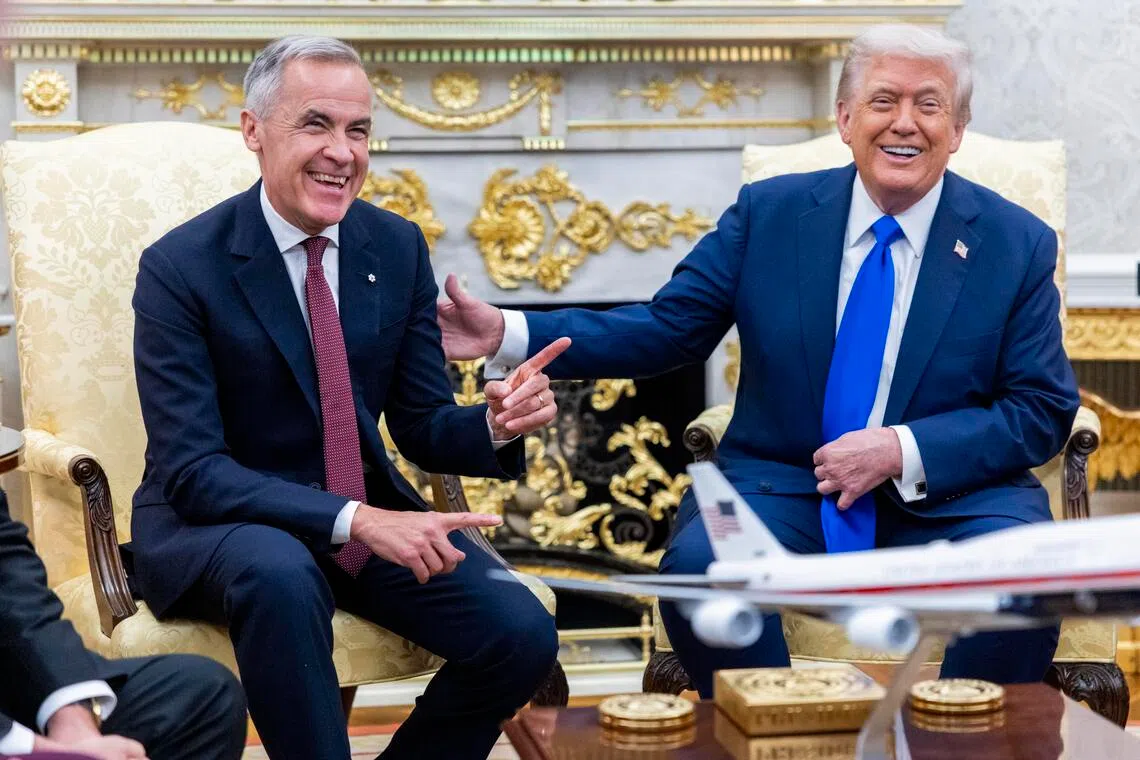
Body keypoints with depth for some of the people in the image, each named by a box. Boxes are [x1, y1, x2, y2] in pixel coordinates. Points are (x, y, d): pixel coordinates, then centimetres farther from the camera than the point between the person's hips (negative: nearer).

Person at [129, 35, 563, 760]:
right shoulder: (180, 266, -14)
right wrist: (353, 520, -32)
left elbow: (422, 425, 5)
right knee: (280, 573, -38)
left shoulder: (398, 247, 1)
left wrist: (494, 425, -19)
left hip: (370, 513, 5)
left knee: (524, 635, -16)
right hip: (217, 521, -4)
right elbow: (191, 470, -20)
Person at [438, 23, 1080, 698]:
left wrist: (902, 450, -16)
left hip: (949, 496, -1)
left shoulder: (1020, 244, 1)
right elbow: (667, 329, 5)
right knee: (698, 564, -30)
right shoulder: (768, 213, 4)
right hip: (786, 485, 1)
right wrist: (508, 334, -7)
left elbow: (1044, 412, 0)